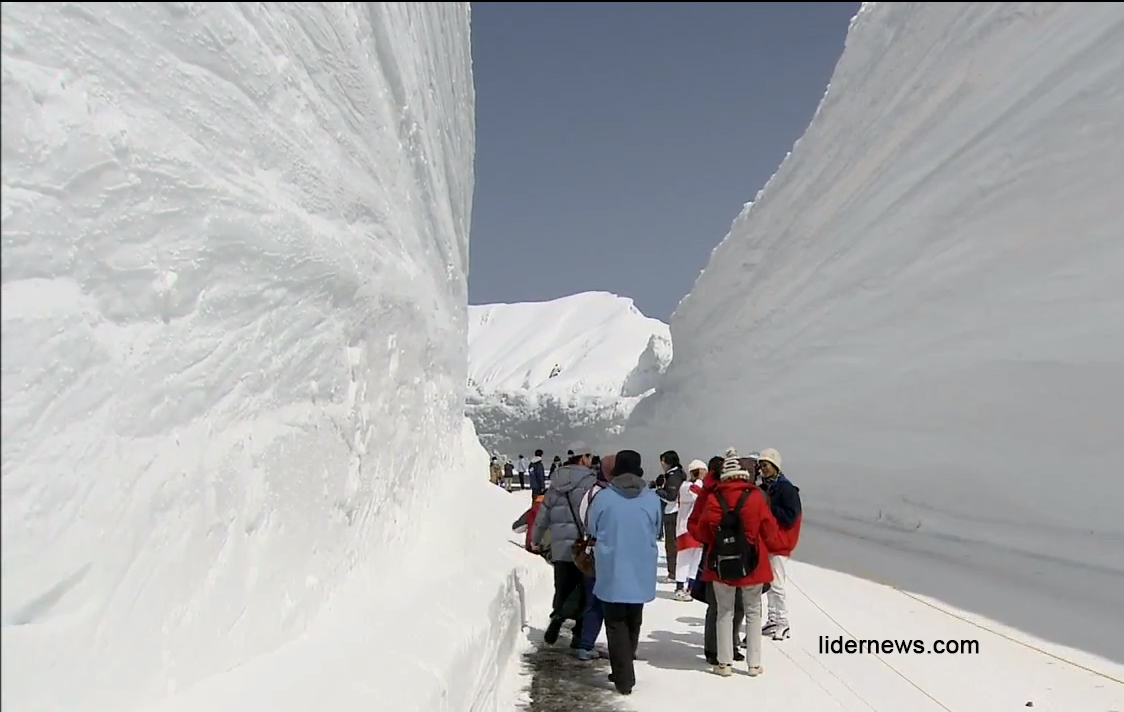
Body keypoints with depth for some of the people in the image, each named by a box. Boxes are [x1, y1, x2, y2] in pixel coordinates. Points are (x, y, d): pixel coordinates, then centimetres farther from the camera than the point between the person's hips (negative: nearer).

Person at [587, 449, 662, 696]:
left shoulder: (603, 497, -11)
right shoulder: (652, 499, -6)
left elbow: (592, 532, 2)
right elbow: (655, 532, 6)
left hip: (612, 573, -3)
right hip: (641, 573, 3)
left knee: (616, 625, 8)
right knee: (633, 624, 20)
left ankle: (624, 678, 3)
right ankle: (624, 672, 32)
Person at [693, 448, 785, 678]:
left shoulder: (713, 499, -8)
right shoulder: (755, 497, -10)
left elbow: (702, 533, 0)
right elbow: (770, 531, -3)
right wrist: (780, 545, 18)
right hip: (752, 564, 0)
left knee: (725, 612, 12)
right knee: (753, 611, 13)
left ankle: (725, 663, 13)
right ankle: (754, 663, 16)